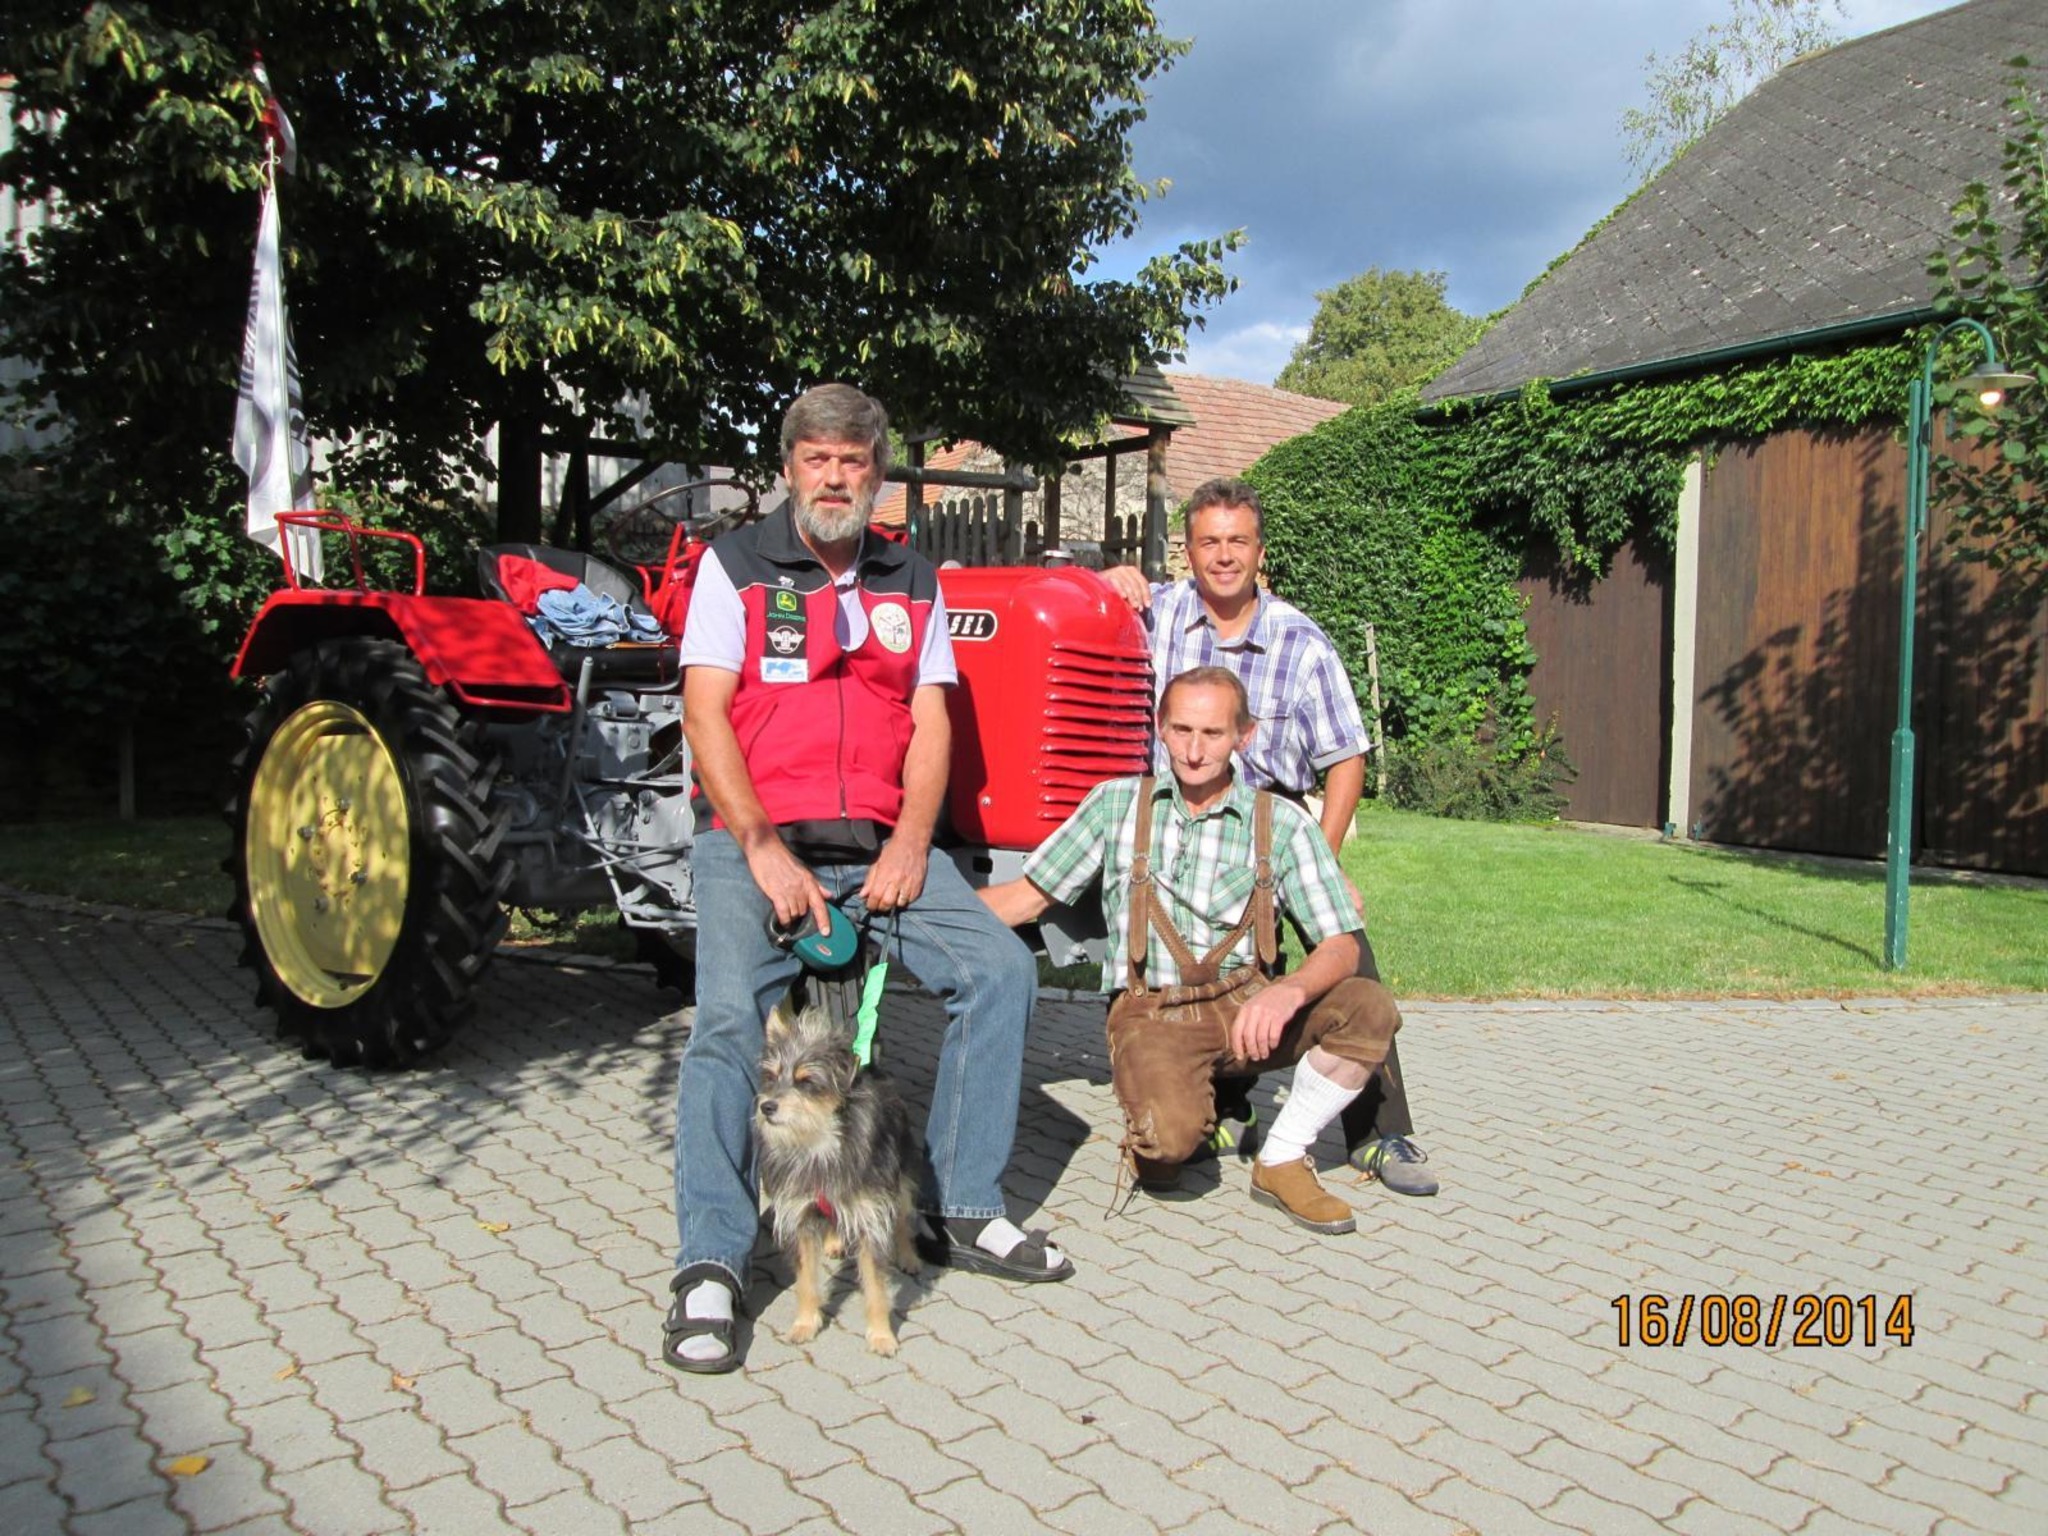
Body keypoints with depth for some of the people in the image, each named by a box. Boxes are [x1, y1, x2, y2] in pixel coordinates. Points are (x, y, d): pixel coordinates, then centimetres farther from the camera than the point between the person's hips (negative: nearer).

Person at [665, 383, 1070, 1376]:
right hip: (757, 843, -4)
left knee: (1000, 968, -9)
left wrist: (909, 845, -9)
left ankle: (958, 1211, 3)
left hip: (879, 845, 4)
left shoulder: (912, 584, 14)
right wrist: (763, 850, -17)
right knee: (732, 1019, -24)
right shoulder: (735, 567, 3)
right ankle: (710, 1269, -13)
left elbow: (930, 725, 7)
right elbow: (705, 716, -6)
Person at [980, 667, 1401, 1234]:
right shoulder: (1118, 804, 3)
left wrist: (1289, 990, -27)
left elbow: (1341, 946, -5)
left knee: (1370, 1007, -23)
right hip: (1153, 1013, -2)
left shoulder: (1283, 824, 1)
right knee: (1171, 1134, -32)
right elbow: (1029, 894, 5)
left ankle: (1280, 1163, -3)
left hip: (1247, 1010, 2)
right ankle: (1156, 1136, 9)